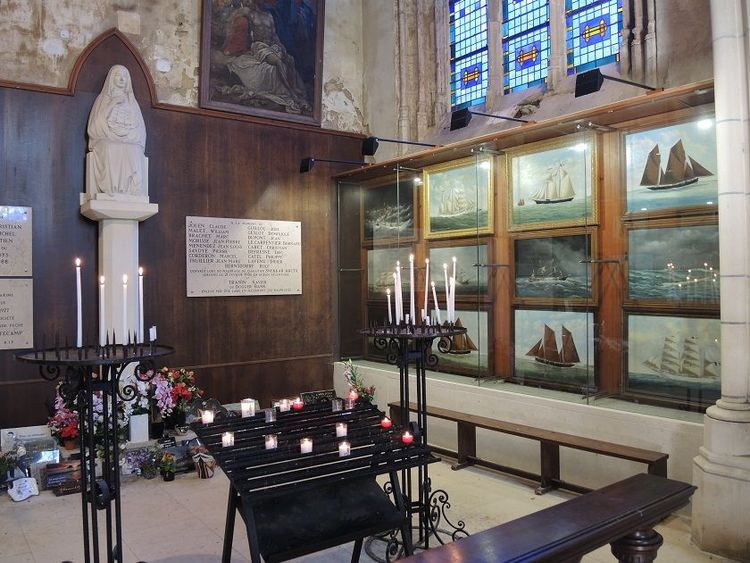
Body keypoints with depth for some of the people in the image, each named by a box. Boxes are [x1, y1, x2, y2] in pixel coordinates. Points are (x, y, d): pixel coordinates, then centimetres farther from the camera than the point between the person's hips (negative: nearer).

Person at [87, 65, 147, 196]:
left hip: (130, 145, 1)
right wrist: (111, 135, -5)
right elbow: (94, 127, 10)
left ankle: (133, 195, -40)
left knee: (134, 155, -30)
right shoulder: (103, 99, 20)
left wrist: (128, 137, -3)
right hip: (107, 142, -1)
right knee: (110, 153, -32)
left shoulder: (132, 102, 26)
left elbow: (140, 129, 15)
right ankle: (110, 192, -42)